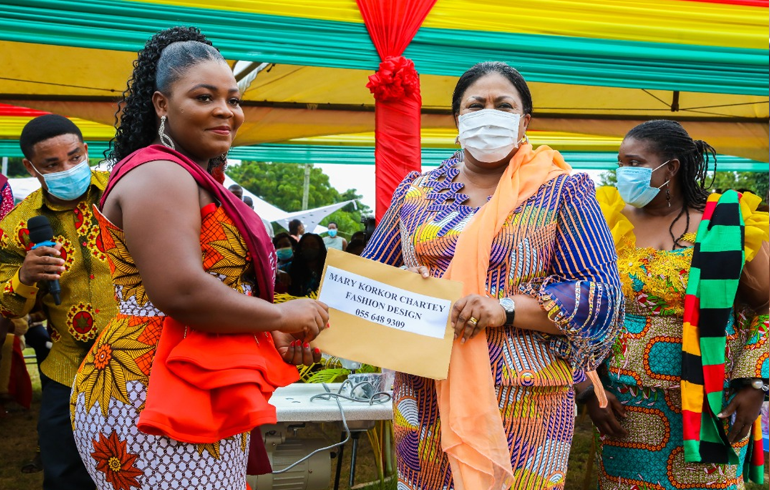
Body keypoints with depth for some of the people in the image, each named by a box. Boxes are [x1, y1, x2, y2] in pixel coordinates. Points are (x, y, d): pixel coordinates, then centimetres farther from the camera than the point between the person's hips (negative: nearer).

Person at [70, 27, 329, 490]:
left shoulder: (194, 180, 18)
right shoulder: (158, 175, -14)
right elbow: (181, 293, -25)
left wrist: (273, 336, 9)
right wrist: (280, 317, -13)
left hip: (201, 400, 10)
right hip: (153, 398, -10)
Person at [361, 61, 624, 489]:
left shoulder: (562, 194, 1)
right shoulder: (416, 192, 11)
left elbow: (603, 295, -6)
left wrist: (506, 308, -19)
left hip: (523, 405, -3)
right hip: (425, 398, 3)